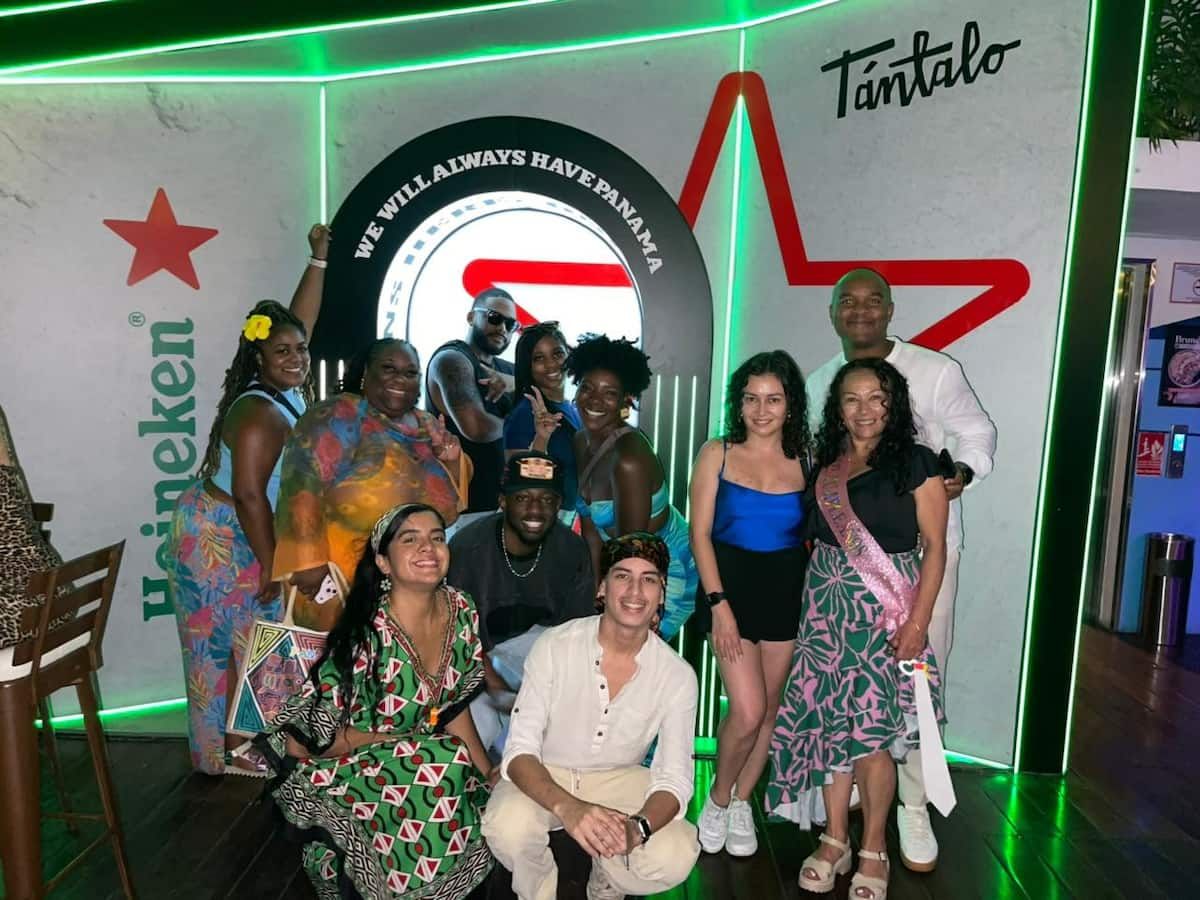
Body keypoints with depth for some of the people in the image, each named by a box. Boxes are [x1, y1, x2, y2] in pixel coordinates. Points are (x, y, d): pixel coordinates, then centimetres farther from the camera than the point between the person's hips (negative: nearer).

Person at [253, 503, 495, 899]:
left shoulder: (461, 611, -9)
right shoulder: (365, 636, -28)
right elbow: (306, 739, -19)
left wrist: (489, 772, -5)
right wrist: (412, 741, -16)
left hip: (406, 763, 7)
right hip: (334, 771, -6)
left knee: (486, 817, -12)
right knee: (441, 763, -29)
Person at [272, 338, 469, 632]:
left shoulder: (428, 428, 11)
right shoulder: (338, 418, -9)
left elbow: (452, 503, 15)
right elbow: (302, 487, -19)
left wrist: (452, 461, -4)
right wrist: (308, 562, -26)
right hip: (339, 582, -6)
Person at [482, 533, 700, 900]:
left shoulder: (678, 677, -14)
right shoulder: (553, 646, -19)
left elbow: (674, 778, -14)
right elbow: (520, 750, -21)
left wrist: (637, 827, -38)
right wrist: (566, 807, -42)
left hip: (619, 780, 2)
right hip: (545, 776, -1)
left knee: (677, 856, -25)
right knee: (507, 826, -33)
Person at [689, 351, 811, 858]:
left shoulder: (805, 460, 1)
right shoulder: (718, 455, -2)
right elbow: (700, 533, -4)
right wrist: (718, 603, -11)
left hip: (787, 589, 2)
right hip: (731, 585, -2)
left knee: (769, 708, 9)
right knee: (747, 711, -8)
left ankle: (742, 803, 30)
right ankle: (718, 799, 18)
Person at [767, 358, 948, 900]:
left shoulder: (916, 463, -3)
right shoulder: (825, 465, 10)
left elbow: (933, 546, -5)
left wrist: (918, 621, -12)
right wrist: (816, 602, 4)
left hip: (885, 614, -4)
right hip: (826, 609, 4)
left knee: (871, 732, -4)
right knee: (827, 723, 6)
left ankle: (873, 851, 16)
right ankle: (834, 841, 22)